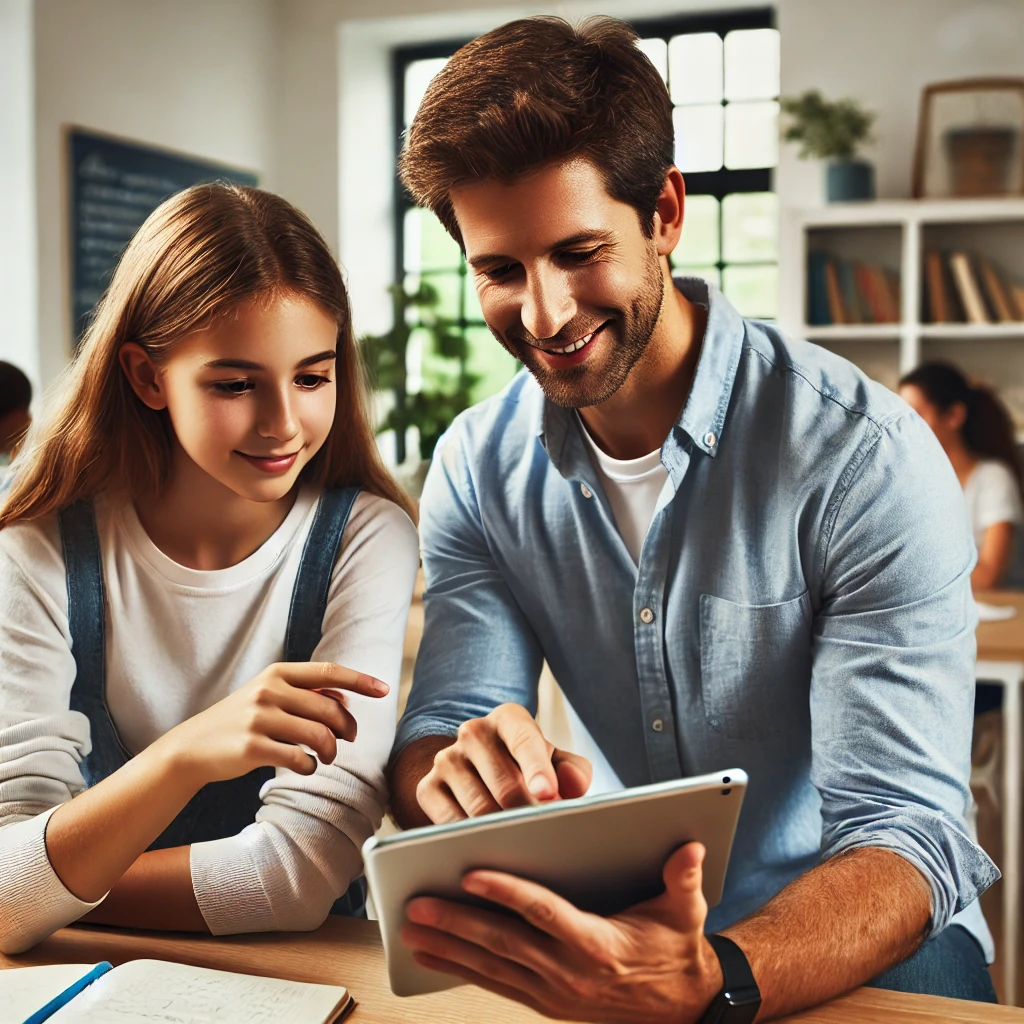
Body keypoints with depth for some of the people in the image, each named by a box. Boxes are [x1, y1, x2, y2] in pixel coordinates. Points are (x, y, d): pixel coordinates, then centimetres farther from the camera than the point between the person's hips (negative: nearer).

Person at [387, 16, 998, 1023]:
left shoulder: (865, 457, -17)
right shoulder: (477, 468, -2)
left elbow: (902, 833, -21)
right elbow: (438, 729, -6)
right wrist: (452, 777, -30)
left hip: (858, 942, -2)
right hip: (620, 927, 3)